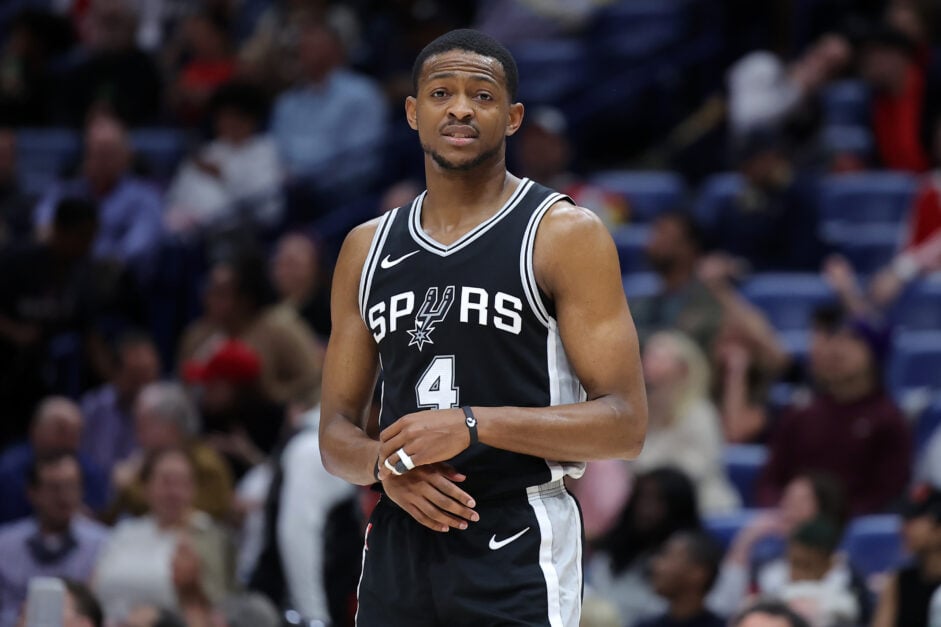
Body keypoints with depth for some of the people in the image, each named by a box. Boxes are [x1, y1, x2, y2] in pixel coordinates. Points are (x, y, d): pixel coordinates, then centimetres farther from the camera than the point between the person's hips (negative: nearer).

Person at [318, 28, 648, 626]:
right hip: (399, 548, 5)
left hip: (518, 554, -5)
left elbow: (625, 425, -9)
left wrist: (473, 425, -19)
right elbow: (337, 431, 15)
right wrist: (385, 465, -8)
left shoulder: (565, 233, -3)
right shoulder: (368, 248, 13)